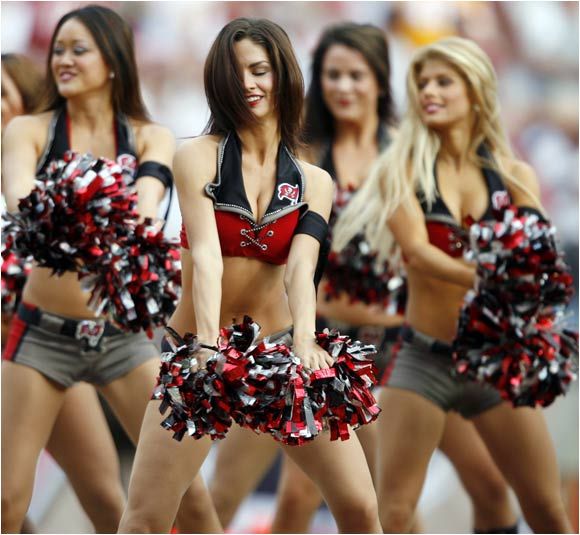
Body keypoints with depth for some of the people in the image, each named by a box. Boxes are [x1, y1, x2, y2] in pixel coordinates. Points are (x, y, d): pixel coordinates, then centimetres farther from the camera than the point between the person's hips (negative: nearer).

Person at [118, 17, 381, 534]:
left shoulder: (313, 182, 4)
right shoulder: (199, 157, -5)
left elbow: (300, 268, -12)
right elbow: (205, 257, -19)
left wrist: (304, 342, -32)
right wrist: (209, 349, -34)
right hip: (198, 348, -2)